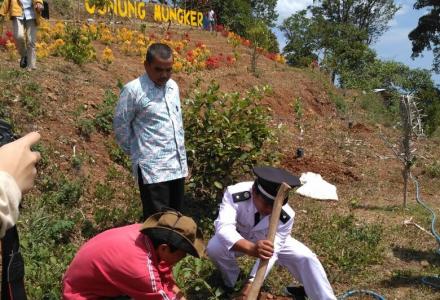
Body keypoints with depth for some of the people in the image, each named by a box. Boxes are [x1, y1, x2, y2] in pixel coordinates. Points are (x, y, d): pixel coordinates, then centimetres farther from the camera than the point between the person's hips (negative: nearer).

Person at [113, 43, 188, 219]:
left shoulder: (173, 86, 10)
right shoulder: (133, 90, -10)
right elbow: (120, 126, -4)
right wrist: (136, 151, 5)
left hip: (177, 165, 7)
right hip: (152, 167, -6)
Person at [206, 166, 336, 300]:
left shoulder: (286, 216, -32)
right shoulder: (234, 194, -38)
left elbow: (271, 253, -30)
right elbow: (224, 228, -50)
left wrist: (252, 281, -43)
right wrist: (251, 248, -67)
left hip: (271, 240, 1)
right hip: (238, 240, -1)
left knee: (305, 258, -16)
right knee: (214, 248, -31)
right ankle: (230, 283, 0)